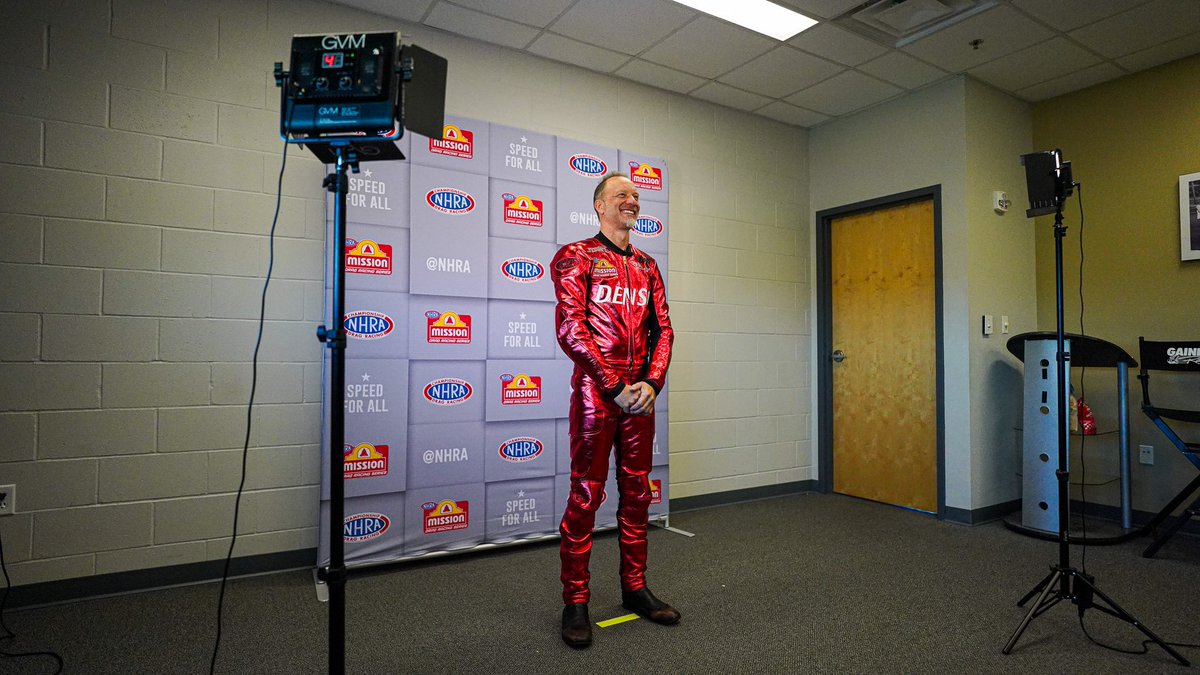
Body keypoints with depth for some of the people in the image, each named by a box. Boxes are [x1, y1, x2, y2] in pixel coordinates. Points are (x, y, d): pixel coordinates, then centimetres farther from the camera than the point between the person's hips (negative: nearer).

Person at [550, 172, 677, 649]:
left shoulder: (647, 267, 16)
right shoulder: (575, 257, -2)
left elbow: (662, 329, 10)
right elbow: (570, 329, -12)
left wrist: (651, 382, -6)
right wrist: (616, 387, -15)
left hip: (641, 393, 6)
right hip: (595, 393, -6)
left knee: (637, 493, 13)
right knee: (586, 496, 0)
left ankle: (634, 589, 28)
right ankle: (575, 604, 15)